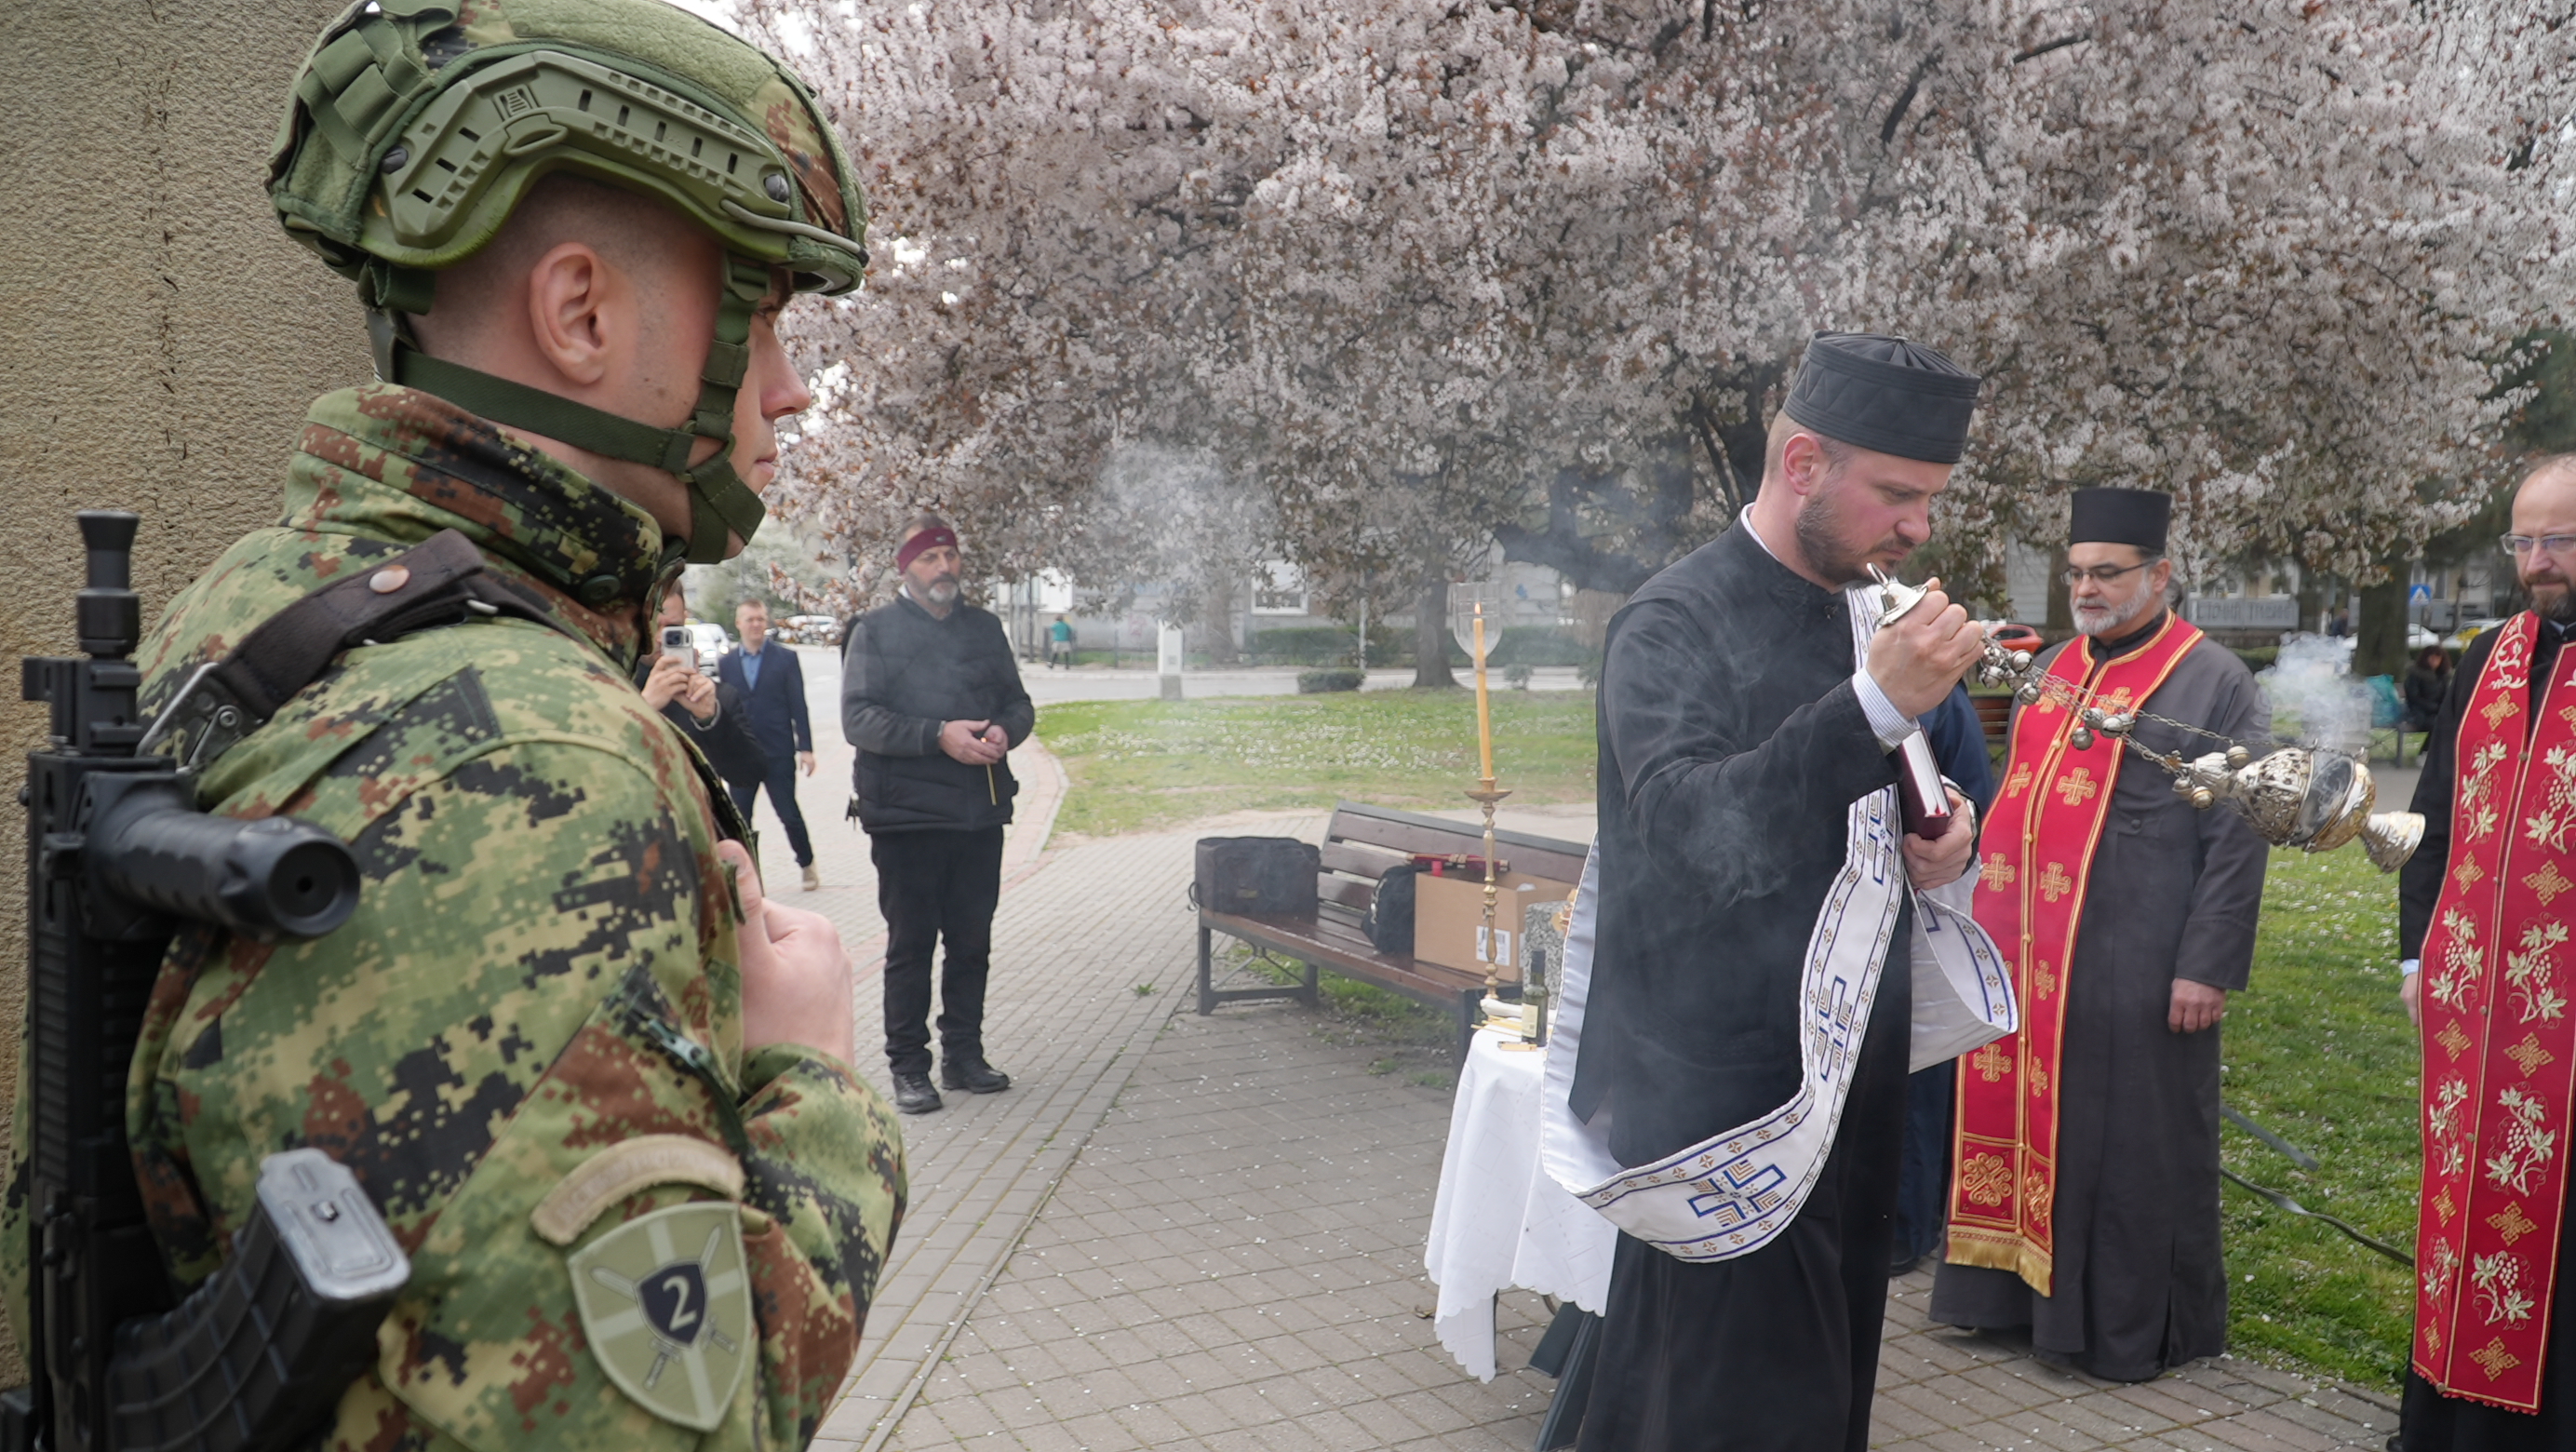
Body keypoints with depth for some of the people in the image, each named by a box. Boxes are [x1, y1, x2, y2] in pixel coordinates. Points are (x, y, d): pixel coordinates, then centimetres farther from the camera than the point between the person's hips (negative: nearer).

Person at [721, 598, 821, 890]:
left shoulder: (786, 659, 0)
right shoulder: (726, 662, 7)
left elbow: (798, 706, -2)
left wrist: (805, 747, -7)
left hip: (778, 753, -2)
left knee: (789, 814, 2)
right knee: (739, 817, 6)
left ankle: (807, 865, 21)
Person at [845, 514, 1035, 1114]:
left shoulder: (985, 628, 16)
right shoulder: (875, 631, 1)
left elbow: (1019, 703, 17)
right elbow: (858, 719, -10)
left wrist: (1003, 730, -7)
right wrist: (939, 735, -20)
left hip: (980, 815, 4)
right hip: (906, 816, -4)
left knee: (972, 942, 10)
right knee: (911, 945, 1)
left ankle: (964, 1055, 22)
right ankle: (909, 1068, 9)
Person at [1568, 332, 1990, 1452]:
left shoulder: (1875, 620, 9)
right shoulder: (1675, 627, -14)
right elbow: (1688, 834, -28)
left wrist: (1948, 836, -1)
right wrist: (1876, 707, -35)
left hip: (1855, 1084, 8)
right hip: (1727, 1098, -7)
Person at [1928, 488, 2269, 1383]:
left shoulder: (2215, 682, -6)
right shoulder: (2051, 670, 13)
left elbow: (2238, 837, -9)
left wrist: (2209, 966, -13)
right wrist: (1992, 918, 16)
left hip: (2131, 966, -6)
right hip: (2026, 956, 6)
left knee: (2126, 1141, 4)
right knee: (2024, 1120, 12)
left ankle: (2131, 1325, 19)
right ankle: (2020, 1286, 27)